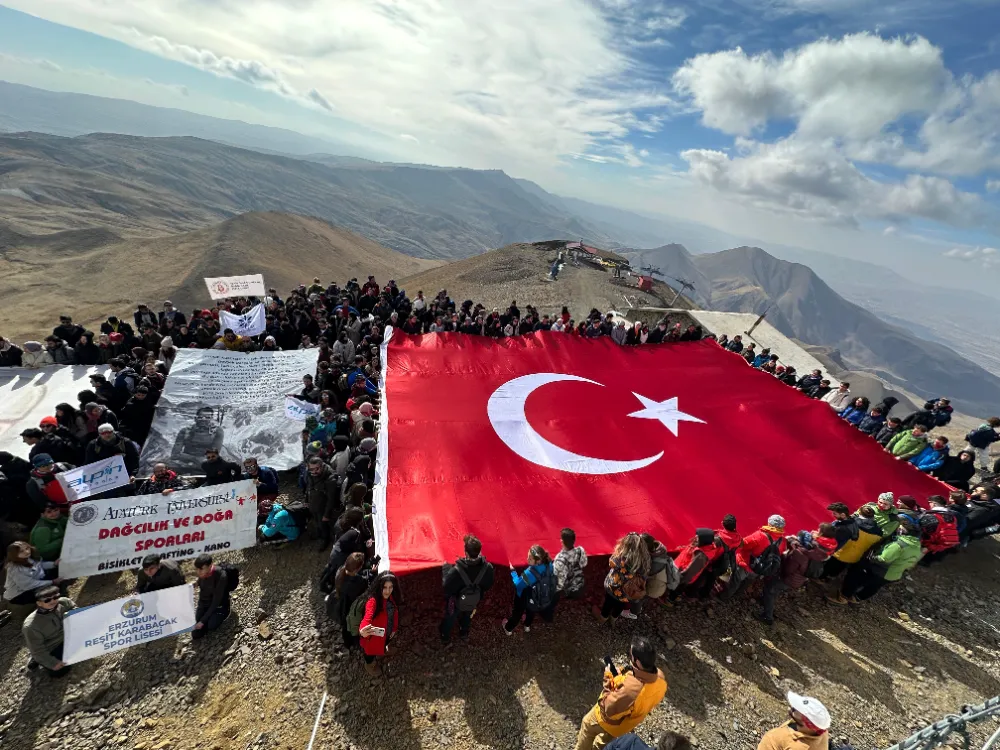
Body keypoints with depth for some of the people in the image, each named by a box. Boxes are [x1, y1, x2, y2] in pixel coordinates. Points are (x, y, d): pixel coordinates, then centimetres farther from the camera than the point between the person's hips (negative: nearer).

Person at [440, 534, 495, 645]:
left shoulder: (457, 570, -44)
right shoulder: (488, 568, -32)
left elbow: (446, 586, -26)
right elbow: (488, 585, -13)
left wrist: (446, 568, -13)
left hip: (456, 602, -3)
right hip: (473, 602, 3)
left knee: (450, 620, 30)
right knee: (467, 618, 36)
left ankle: (446, 639, 56)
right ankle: (464, 635, 62)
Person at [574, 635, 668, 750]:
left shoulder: (628, 688, -50)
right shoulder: (660, 677, -27)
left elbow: (609, 709, -32)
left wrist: (608, 678, -27)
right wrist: (624, 674, -10)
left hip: (611, 721, -6)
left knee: (587, 725, 27)